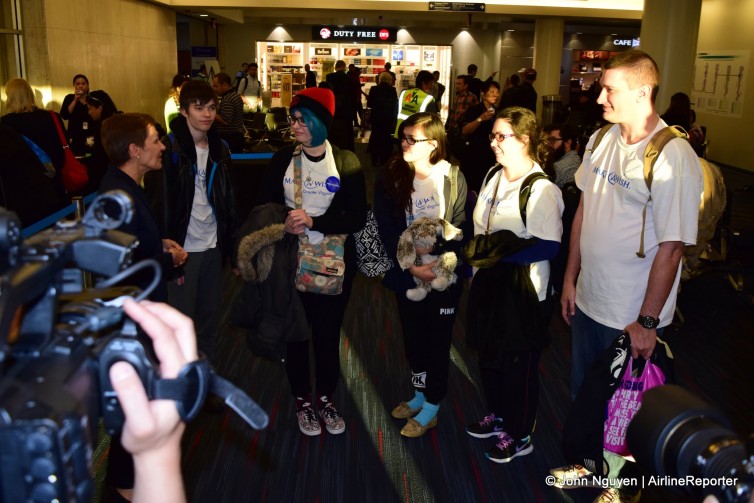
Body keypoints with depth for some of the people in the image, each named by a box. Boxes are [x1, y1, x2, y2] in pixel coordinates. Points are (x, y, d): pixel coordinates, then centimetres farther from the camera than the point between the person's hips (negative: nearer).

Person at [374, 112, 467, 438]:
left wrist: (435, 250, -23)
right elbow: (387, 230, -8)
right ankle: (420, 394, 38)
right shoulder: (390, 179, -5)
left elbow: (461, 226, -8)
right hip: (407, 274, 3)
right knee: (412, 335, 16)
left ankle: (431, 408, 25)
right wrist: (411, 266, -18)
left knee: (437, 338, 9)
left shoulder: (453, 178, -8)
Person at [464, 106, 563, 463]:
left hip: (523, 290, -8)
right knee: (489, 354, 20)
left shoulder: (541, 189, -19)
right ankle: (498, 416, 43)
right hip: (489, 283, 8)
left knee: (519, 365, 8)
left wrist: (507, 250, -26)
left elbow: (549, 246, -23)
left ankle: (519, 436, 27)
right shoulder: (493, 176, 6)